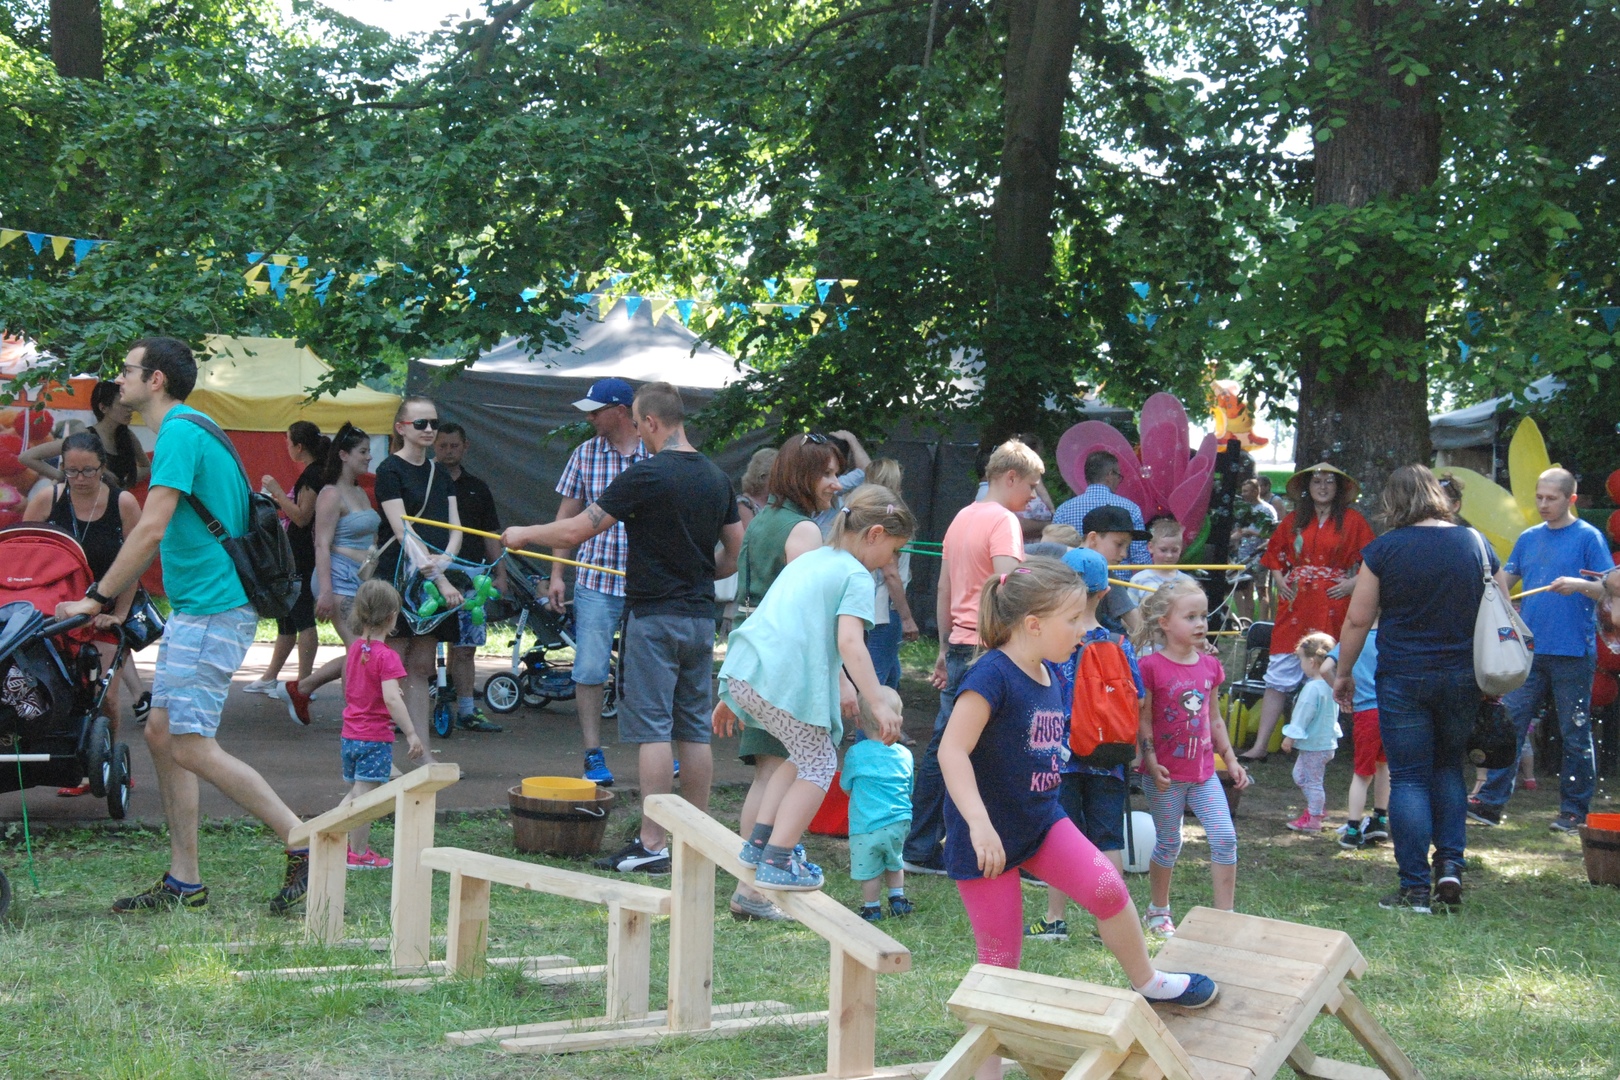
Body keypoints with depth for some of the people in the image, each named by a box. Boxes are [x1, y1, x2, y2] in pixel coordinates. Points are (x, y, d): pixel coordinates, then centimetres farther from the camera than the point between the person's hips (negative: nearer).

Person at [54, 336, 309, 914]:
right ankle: (183, 881, 13)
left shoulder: (180, 433, -14)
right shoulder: (190, 430, 18)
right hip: (194, 608, 10)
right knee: (162, 732, 10)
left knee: (193, 747, -11)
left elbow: (150, 530, -21)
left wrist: (97, 598, -15)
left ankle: (305, 845, -7)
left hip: (212, 611, -10)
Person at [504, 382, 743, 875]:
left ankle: (652, 844, -8)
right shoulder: (717, 478, 8)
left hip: (655, 616, -7)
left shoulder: (646, 475, -14)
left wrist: (524, 534, 4)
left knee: (652, 730, -6)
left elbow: (577, 530, -11)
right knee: (695, 729, 10)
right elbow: (736, 553, 13)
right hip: (701, 617, 7)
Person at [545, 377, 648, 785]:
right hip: (595, 581, 1)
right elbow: (568, 516, 10)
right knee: (590, 669, -3)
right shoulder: (584, 455, 5)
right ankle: (593, 755, 4)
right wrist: (557, 573, 5)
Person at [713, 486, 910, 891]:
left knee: (806, 756, 23)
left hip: (742, 673, 8)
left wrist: (732, 697, 33)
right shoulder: (857, 576, 1)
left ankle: (758, 842, 21)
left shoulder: (809, 560, 27)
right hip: (787, 682, -8)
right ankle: (776, 863, 1)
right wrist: (878, 705, -19)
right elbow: (849, 642, -14)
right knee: (818, 766, 7)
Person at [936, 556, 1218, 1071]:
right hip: (988, 835, -7)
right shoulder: (992, 675, -22)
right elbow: (952, 750, -28)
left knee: (1106, 888, -13)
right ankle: (986, 1068, 13)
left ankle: (1148, 981, 11)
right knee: (1000, 959, 0)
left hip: (1041, 818, 7)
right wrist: (980, 825, -35)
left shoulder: (1051, 675, 5)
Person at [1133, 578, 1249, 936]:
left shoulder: (1209, 665, 6)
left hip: (1203, 772, 5)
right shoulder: (1151, 667, -12)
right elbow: (1143, 720, -11)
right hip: (1167, 774, -5)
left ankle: (1225, 914, 4)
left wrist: (1230, 759, 14)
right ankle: (1159, 910, 25)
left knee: (1225, 839, -4)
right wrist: (1151, 763, -18)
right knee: (1169, 843, 6)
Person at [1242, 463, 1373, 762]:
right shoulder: (1293, 521, 11)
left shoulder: (1352, 520, 2)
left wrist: (1354, 583, -11)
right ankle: (1260, 746, -3)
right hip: (1295, 604, 2)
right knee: (1279, 674, -2)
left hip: (1332, 608, -2)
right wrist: (1279, 579, 9)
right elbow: (1273, 552, 23)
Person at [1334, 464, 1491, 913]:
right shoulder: (1476, 544, 3)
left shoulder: (1383, 550, -7)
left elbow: (1357, 620, -4)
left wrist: (1344, 673, 9)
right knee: (1449, 767, 20)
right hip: (1463, 677, 3)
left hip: (1403, 678, -3)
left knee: (1409, 779, 2)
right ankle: (1450, 864, 7)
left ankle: (1415, 888, 1)